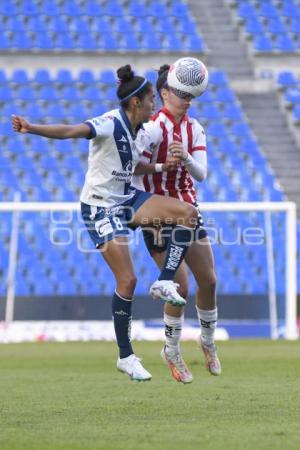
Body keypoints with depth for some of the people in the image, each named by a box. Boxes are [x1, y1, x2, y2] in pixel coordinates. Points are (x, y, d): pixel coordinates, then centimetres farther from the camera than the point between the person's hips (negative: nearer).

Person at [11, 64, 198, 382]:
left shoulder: (139, 132, 5)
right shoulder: (110, 124, -20)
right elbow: (69, 131, -36)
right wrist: (32, 129, -51)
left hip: (127, 200, 8)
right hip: (100, 207, -8)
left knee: (188, 214, -8)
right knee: (127, 280, -11)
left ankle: (164, 283, -3)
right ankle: (125, 357, 0)